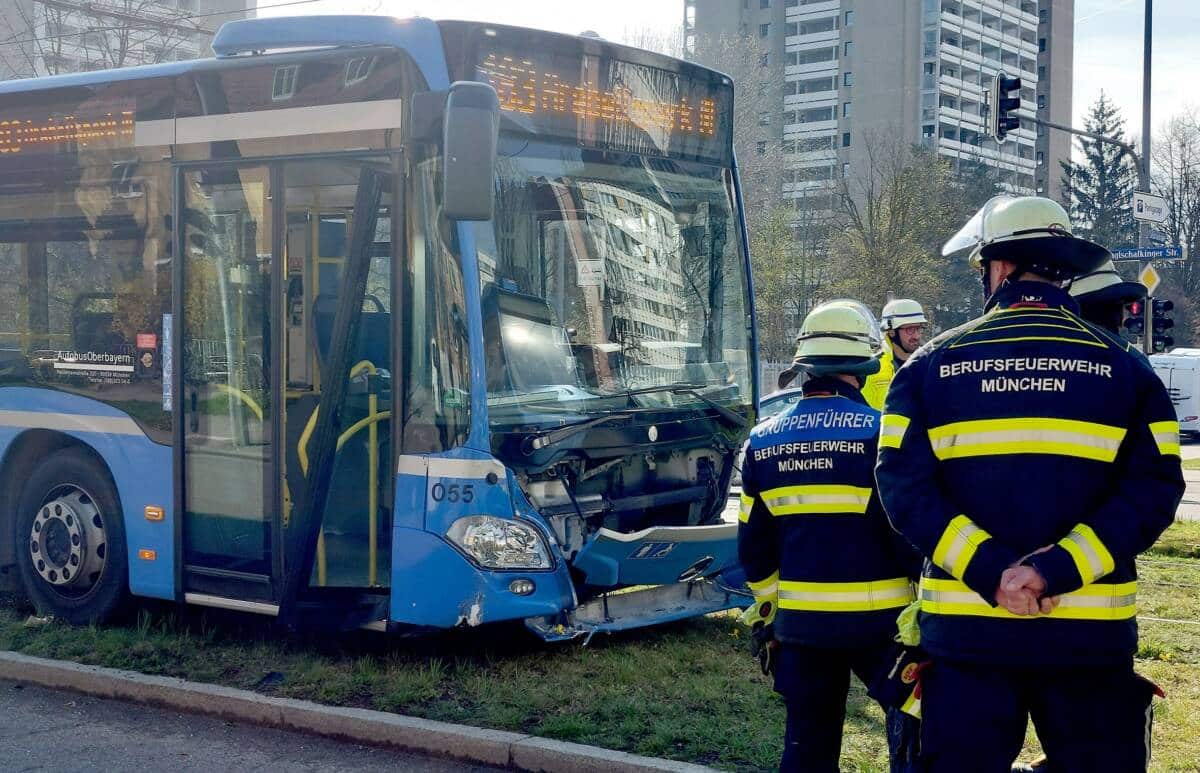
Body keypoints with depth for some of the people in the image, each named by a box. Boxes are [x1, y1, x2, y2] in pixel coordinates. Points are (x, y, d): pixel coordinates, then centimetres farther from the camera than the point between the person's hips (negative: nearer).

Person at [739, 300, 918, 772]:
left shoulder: (763, 441, 2)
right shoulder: (881, 432, -12)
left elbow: (754, 545, 8)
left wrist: (770, 608, 21)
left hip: (799, 620, 4)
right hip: (878, 617, -4)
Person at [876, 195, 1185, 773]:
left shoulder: (929, 366, 2)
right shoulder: (1124, 369, 2)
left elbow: (904, 486, -8)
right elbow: (1153, 491, -9)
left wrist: (989, 570, -13)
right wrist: (1056, 569, -15)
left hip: (964, 629, 1)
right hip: (1089, 636, 0)